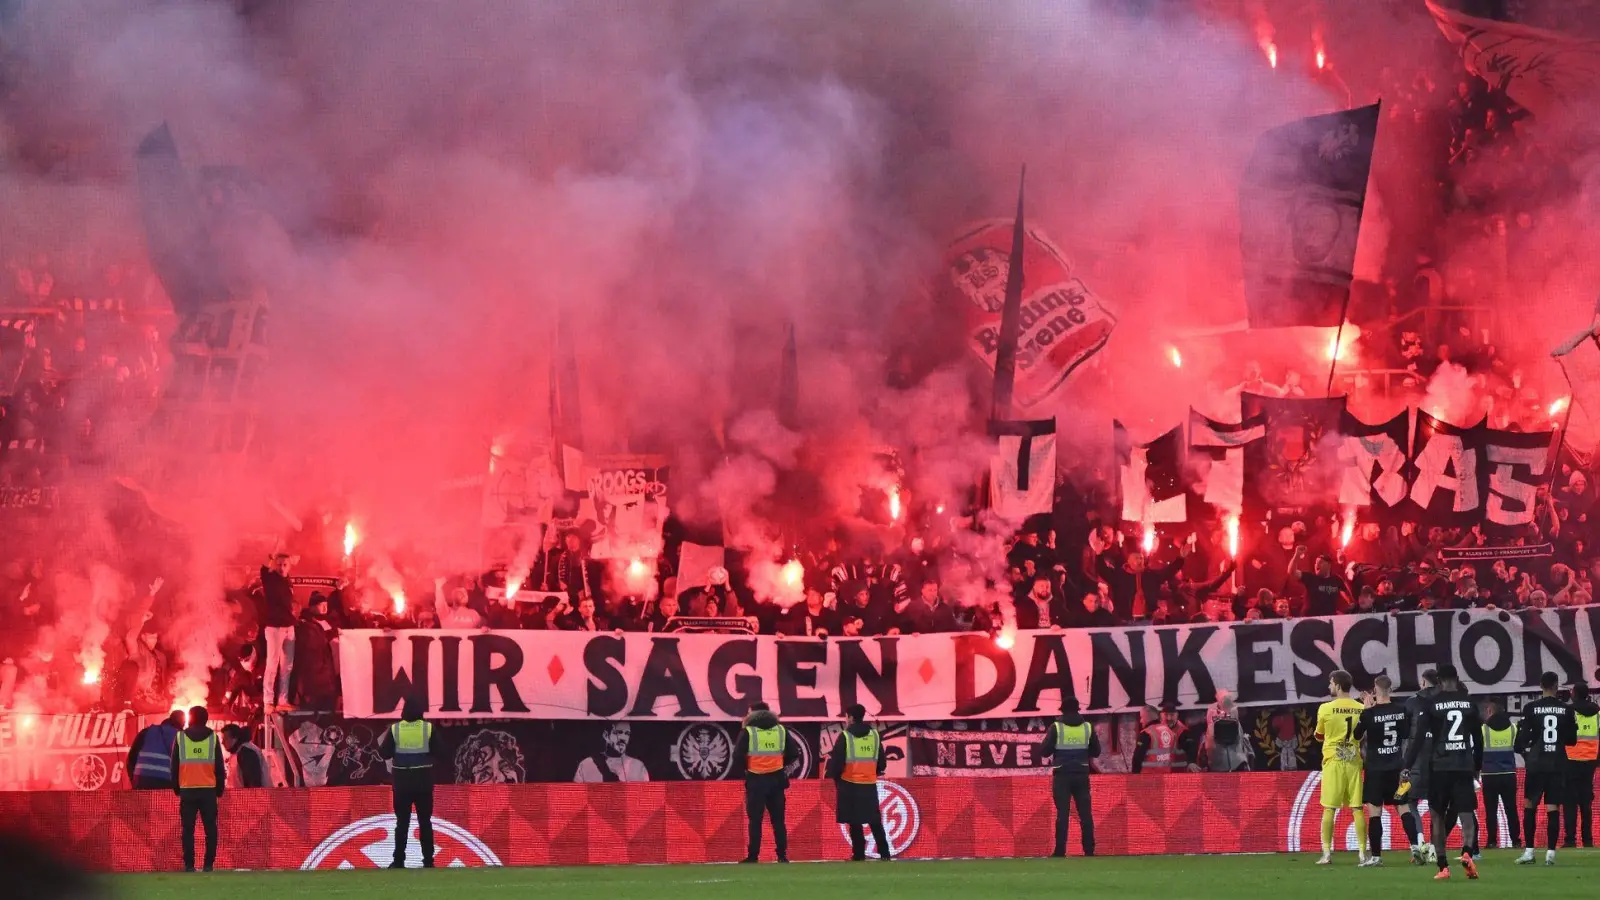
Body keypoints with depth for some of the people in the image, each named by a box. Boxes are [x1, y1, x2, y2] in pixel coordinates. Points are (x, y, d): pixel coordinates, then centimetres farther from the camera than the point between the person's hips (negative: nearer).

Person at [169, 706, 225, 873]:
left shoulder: (180, 737, 3)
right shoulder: (213, 737, 2)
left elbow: (174, 765, 6)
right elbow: (219, 766, 4)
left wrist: (176, 788, 15)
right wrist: (220, 789, 13)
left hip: (187, 790, 0)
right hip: (208, 790, 0)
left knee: (187, 829, 3)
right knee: (210, 828, 4)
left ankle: (189, 864, -3)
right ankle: (209, 864, -2)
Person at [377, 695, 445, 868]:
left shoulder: (394, 729, -6)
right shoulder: (429, 728, -6)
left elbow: (385, 753, -3)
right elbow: (440, 752, -3)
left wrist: (379, 744, 18)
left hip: (402, 782, 0)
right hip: (424, 782, 0)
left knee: (402, 822, 5)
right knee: (425, 821, 6)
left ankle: (399, 861, 3)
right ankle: (428, 861, 4)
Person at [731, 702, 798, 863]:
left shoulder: (748, 732, -6)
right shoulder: (781, 730, 6)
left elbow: (738, 756, -9)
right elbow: (794, 753, 8)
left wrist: (744, 768, 9)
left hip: (756, 780, -3)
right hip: (776, 780, 3)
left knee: (755, 820, 1)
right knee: (778, 819, 9)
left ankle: (753, 856, -1)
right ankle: (782, 855, 7)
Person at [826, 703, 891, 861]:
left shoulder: (845, 736, -9)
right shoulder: (874, 735, 5)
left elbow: (837, 763, -11)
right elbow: (882, 763, 9)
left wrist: (832, 773, 8)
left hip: (850, 784, -4)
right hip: (870, 785, 4)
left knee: (854, 821, 3)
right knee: (874, 820, 10)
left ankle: (859, 853, 2)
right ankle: (884, 853, 6)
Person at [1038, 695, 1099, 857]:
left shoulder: (1056, 727, -7)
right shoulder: (1088, 727, 2)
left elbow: (1044, 751, -5)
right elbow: (1096, 752, 9)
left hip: (1062, 775, -2)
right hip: (1081, 775, 2)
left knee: (1062, 813, -2)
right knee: (1085, 813, 6)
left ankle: (1060, 850, -6)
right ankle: (1089, 849, 3)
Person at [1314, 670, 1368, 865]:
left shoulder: (1326, 709, -6)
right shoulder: (1361, 708, 1)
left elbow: (1319, 736, 6)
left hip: (1333, 761, -3)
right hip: (1354, 761, 3)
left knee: (1329, 809, 3)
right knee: (1356, 808, 4)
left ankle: (1327, 853, 0)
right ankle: (1362, 853, 1)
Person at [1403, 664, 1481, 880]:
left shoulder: (1432, 703, -2)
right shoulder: (1469, 703, 7)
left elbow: (1420, 738, -7)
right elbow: (1478, 738, 11)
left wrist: (1407, 767, -5)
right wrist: (1478, 765, 22)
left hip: (1440, 766, -2)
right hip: (1464, 765, 2)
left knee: (1438, 816, 10)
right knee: (1466, 814, 1)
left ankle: (1443, 866, 4)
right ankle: (1467, 851, -27)